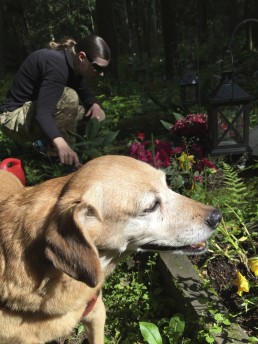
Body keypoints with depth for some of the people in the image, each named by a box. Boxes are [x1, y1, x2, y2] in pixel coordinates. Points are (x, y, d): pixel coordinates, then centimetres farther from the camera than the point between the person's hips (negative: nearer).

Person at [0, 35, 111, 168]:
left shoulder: (73, 64, -2)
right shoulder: (57, 64, -29)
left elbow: (85, 92, 12)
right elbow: (42, 112, -40)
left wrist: (95, 104, -12)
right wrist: (60, 143, -56)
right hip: (15, 118, -9)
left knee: (91, 110, 3)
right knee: (68, 97, -32)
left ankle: (45, 143, 0)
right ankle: (60, 157, -21)